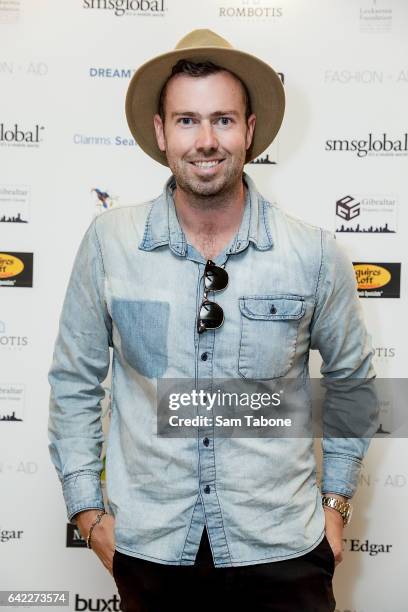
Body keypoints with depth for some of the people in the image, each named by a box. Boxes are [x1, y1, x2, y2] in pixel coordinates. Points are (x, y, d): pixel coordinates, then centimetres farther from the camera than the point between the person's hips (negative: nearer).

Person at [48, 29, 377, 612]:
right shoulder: (108, 242, -9)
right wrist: (88, 511, 1)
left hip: (281, 549, 0)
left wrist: (336, 503, 6)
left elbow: (351, 375, 6)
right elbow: (73, 382, 1)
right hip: (147, 548, 1)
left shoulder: (315, 253, -9)